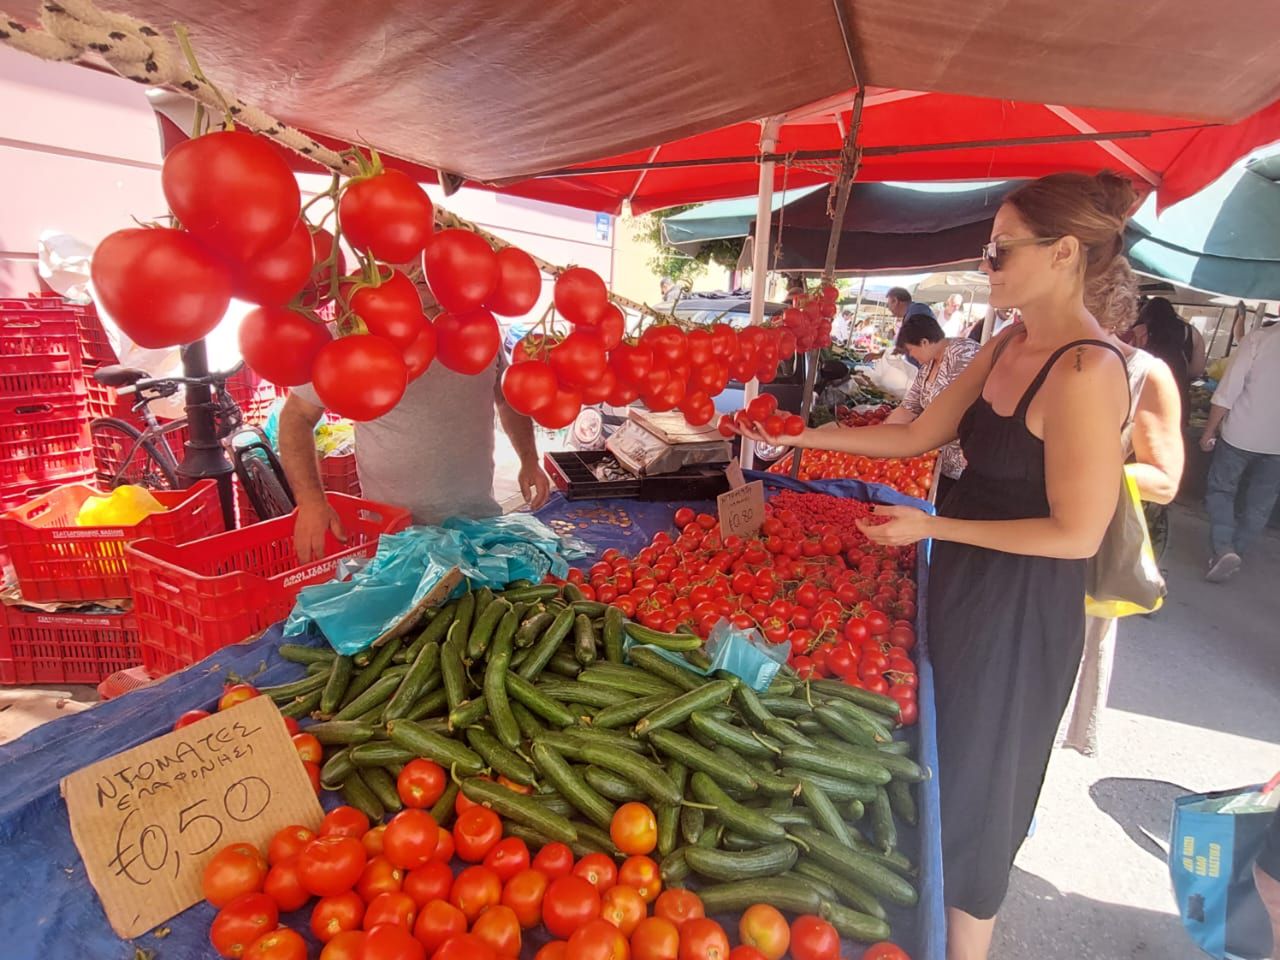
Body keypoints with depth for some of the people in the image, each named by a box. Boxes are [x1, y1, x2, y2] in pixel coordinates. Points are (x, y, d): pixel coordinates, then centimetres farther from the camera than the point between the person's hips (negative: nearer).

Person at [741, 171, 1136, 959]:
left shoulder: (1088, 370, -23)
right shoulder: (1008, 346, 4)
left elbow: (1078, 533, -23)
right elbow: (920, 435, 7)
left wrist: (933, 527, -18)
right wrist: (801, 436, 4)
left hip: (1021, 605, -8)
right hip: (966, 579, 8)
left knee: (977, 776, 12)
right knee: (943, 756, 24)